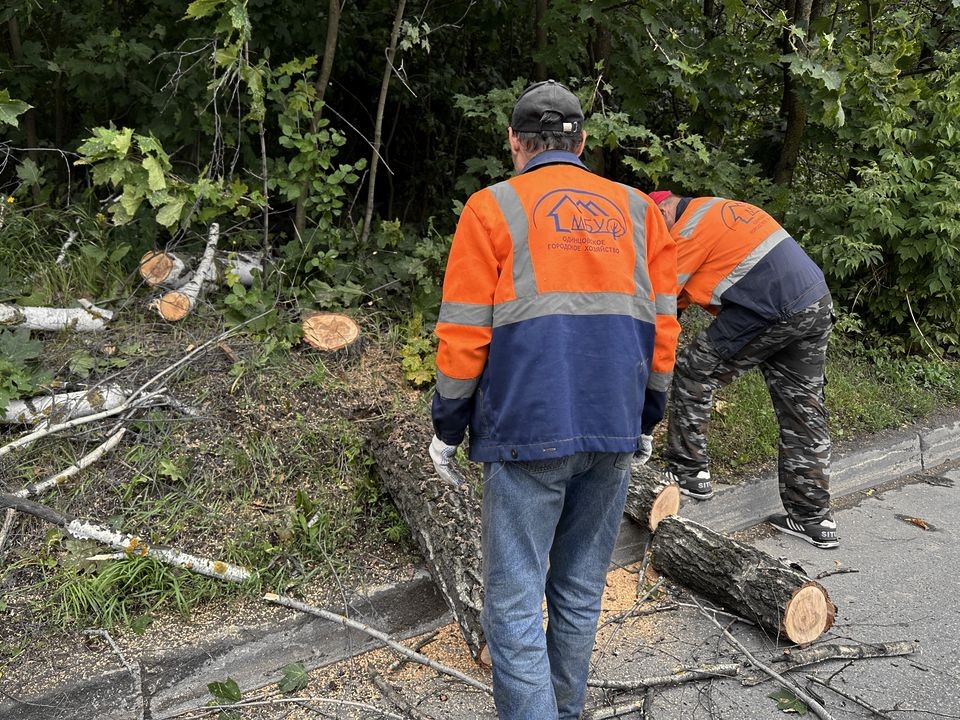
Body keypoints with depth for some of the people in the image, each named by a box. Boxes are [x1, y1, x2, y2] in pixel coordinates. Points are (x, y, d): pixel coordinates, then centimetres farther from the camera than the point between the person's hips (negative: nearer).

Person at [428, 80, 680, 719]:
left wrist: (447, 430, 7)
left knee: (515, 605, 3)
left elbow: (463, 334, -4)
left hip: (528, 432, -4)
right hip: (615, 433, 5)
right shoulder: (638, 209, 11)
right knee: (581, 594, 17)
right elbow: (663, 326, 11)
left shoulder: (493, 207, 0)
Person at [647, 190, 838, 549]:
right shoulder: (723, 209, 24)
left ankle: (688, 472, 12)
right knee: (804, 412, 12)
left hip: (770, 314, -9)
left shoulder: (689, 228, -4)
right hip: (817, 306, 9)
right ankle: (814, 518, 20)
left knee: (692, 374, 5)